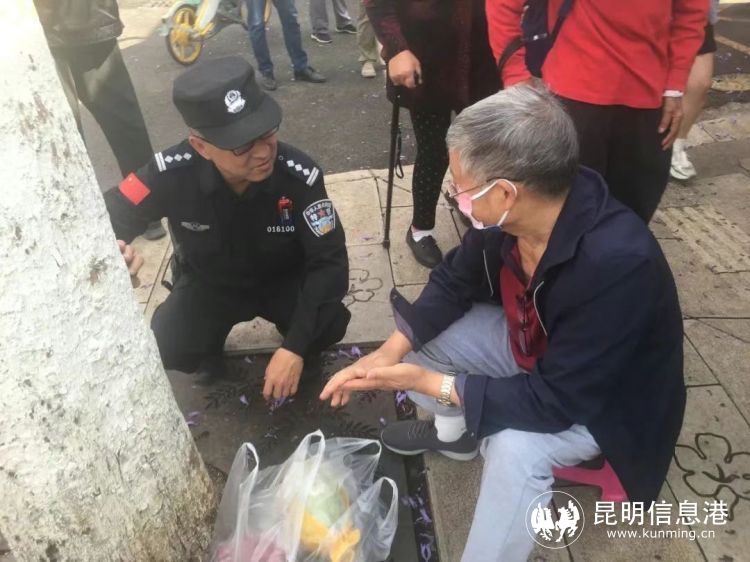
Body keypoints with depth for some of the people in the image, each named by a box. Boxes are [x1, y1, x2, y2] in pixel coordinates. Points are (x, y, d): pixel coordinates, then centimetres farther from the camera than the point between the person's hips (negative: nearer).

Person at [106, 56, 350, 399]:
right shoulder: (171, 173, -28)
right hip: (209, 284, 1)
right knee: (168, 350, -23)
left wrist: (296, 347, -35)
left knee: (330, 323, -29)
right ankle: (208, 357, 15)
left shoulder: (300, 174, -31)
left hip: (285, 280, -1)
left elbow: (330, 261, -28)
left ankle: (303, 354, 9)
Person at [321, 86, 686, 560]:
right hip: (532, 344, 6)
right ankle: (456, 430, 25)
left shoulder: (618, 264, -40)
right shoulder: (513, 213, -21)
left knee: (516, 447, -32)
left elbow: (556, 402, -33)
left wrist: (432, 384, -28)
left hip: (604, 399, -6)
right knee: (420, 338, -3)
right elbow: (455, 280, -5)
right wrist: (392, 350, -18)